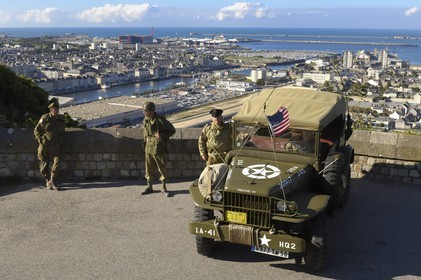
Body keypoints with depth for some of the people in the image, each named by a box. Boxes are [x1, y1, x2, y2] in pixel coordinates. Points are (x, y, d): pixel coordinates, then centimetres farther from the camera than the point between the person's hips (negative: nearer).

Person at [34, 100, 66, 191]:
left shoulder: (60, 119, 6)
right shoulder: (45, 118, -5)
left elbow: (62, 132, 19)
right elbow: (36, 130, 0)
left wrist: (60, 141, 6)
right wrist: (41, 141, -7)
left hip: (55, 146, 2)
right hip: (44, 146, -2)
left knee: (56, 163, -13)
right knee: (44, 165, 5)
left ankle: (52, 181, -4)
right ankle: (47, 181, 23)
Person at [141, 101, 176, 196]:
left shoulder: (160, 120, -15)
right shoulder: (145, 120, 4)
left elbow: (172, 130, -9)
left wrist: (162, 136, -21)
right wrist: (145, 142, 16)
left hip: (158, 149, -6)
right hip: (148, 148, 6)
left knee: (162, 168, 3)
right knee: (149, 168, 11)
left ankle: (164, 188, 16)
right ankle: (149, 187, 24)